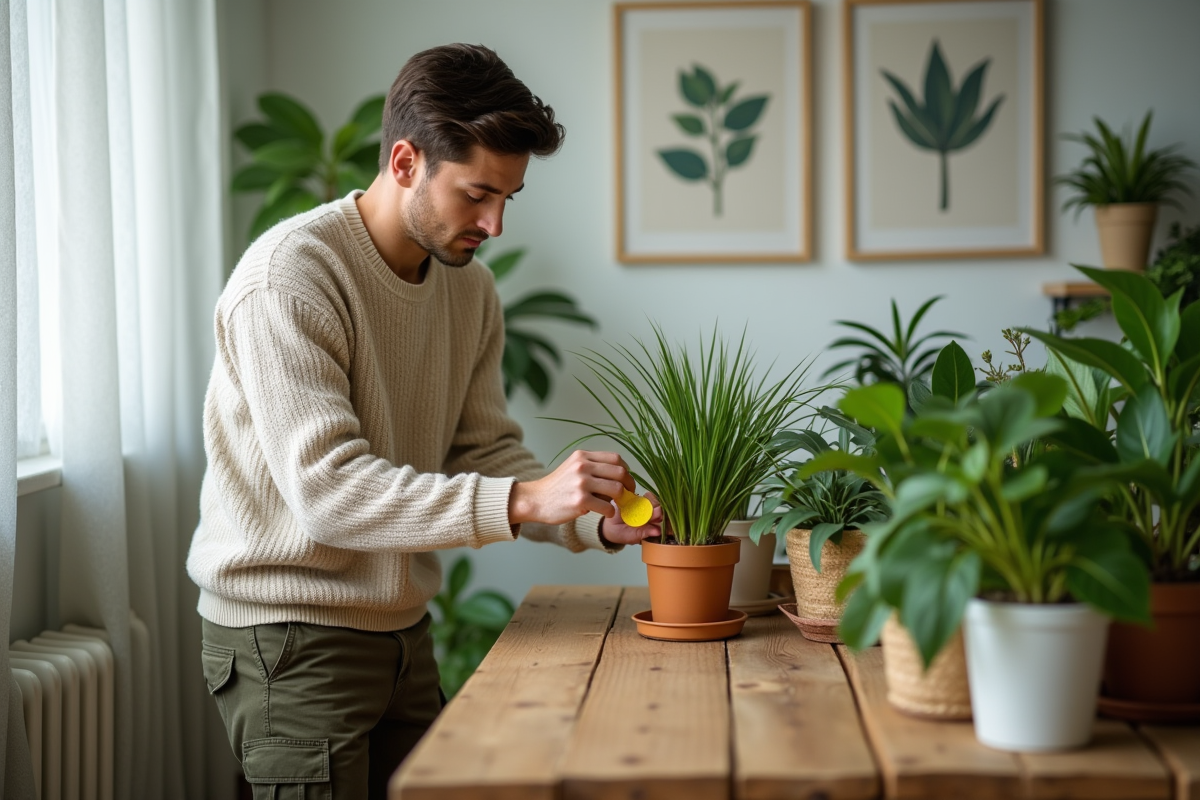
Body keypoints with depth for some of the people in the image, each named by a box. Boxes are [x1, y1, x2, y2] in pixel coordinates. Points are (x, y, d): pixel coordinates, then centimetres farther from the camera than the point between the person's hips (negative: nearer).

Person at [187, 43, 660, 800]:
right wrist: (525, 499, -34)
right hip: (291, 637, -7)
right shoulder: (291, 276, -20)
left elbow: (487, 451, 6)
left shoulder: (470, 288, 6)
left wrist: (597, 522, -13)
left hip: (403, 629, 7)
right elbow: (327, 489, -28)